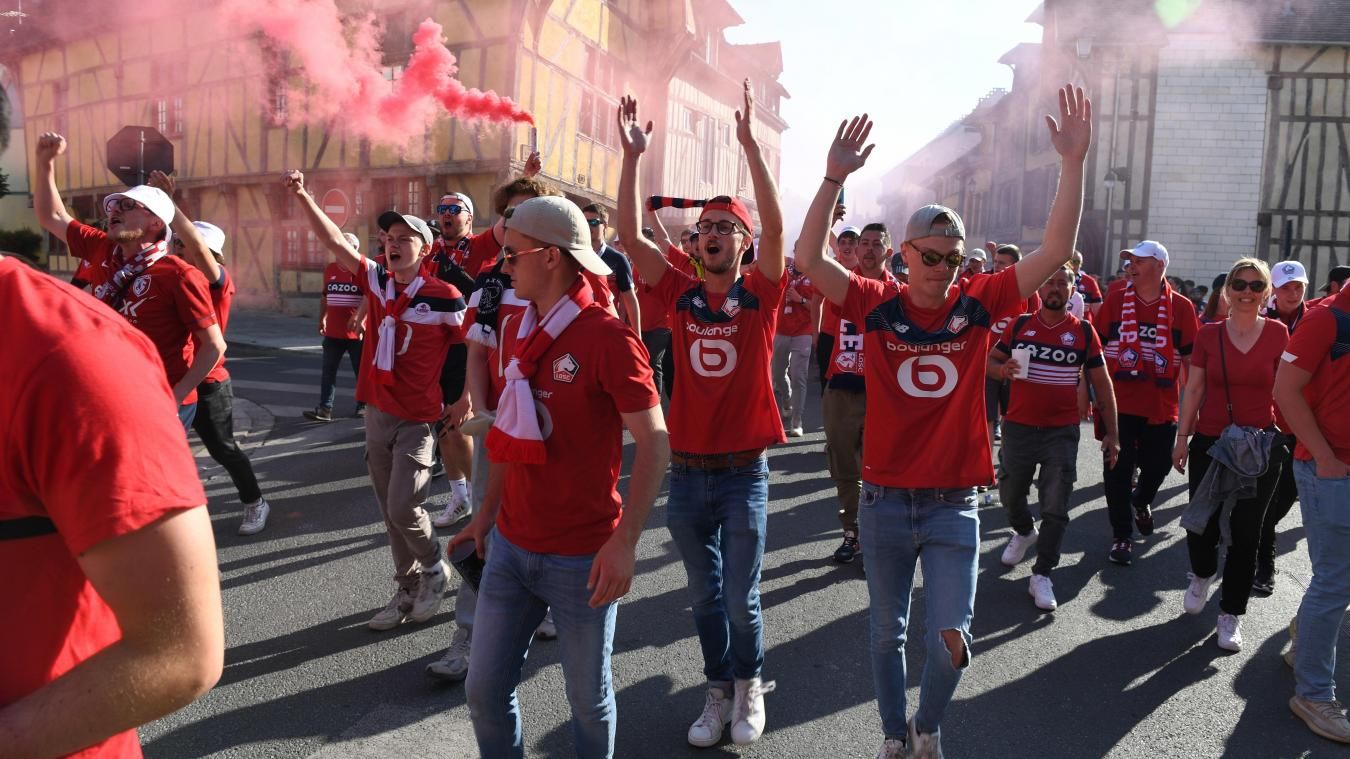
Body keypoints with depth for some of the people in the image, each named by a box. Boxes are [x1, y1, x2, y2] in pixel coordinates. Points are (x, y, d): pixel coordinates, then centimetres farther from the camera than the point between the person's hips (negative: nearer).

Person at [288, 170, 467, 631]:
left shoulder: (444, 297, -11)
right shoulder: (377, 280, 3)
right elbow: (334, 241, -1)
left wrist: (466, 399, -2)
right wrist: (303, 196, -11)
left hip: (419, 419, -6)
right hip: (377, 413, 6)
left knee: (402, 508, -9)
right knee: (389, 511, 11)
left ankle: (434, 570, 19)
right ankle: (408, 589, 26)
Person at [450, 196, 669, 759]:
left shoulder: (608, 338, -16)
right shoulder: (518, 332, 6)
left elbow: (655, 443, -18)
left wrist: (625, 542, -23)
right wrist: (488, 511, 16)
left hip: (582, 559, -6)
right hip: (511, 548, 6)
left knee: (588, 697, 12)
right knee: (485, 689, 14)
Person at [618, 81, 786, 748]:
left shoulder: (759, 294, -4)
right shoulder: (681, 295, 2)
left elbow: (775, 224, -19)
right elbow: (629, 235, -5)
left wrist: (750, 144, -24)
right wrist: (632, 156, -12)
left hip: (744, 472, -3)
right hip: (687, 470, 3)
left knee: (741, 600, 7)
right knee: (705, 597, 15)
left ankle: (750, 684, 34)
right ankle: (719, 691, 35)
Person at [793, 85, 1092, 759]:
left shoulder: (979, 302, -2)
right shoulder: (878, 304, -5)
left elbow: (1055, 252, -8)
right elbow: (809, 258, -15)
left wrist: (1073, 164, -17)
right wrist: (834, 177, -25)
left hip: (953, 503, 0)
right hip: (884, 500, 0)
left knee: (952, 638, 1)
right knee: (888, 631, 16)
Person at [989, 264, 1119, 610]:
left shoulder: (1084, 331, -1)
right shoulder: (1020, 325, 2)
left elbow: (1102, 383, 3)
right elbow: (990, 362, 9)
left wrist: (1111, 433, 0)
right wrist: (1002, 370, -16)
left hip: (1062, 432, -1)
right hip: (1018, 427, 2)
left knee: (1055, 508, -2)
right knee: (1010, 493, 16)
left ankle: (1042, 576, 7)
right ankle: (1024, 532, 47)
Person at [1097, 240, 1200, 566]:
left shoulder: (1181, 306, 0)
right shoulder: (1115, 299, 1)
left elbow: (1191, 357, 4)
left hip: (1162, 407, 1)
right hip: (1118, 402, 0)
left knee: (1157, 466, 13)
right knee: (1118, 470, 2)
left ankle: (1141, 500, 46)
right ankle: (1121, 536, 15)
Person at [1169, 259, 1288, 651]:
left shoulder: (1277, 334, -1)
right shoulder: (1209, 334, 1)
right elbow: (1193, 389, 5)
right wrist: (1182, 437, 4)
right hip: (1210, 443, 1)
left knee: (1245, 532, 4)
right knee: (1202, 523, 2)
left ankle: (1231, 615, 19)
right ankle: (1202, 575, 36)